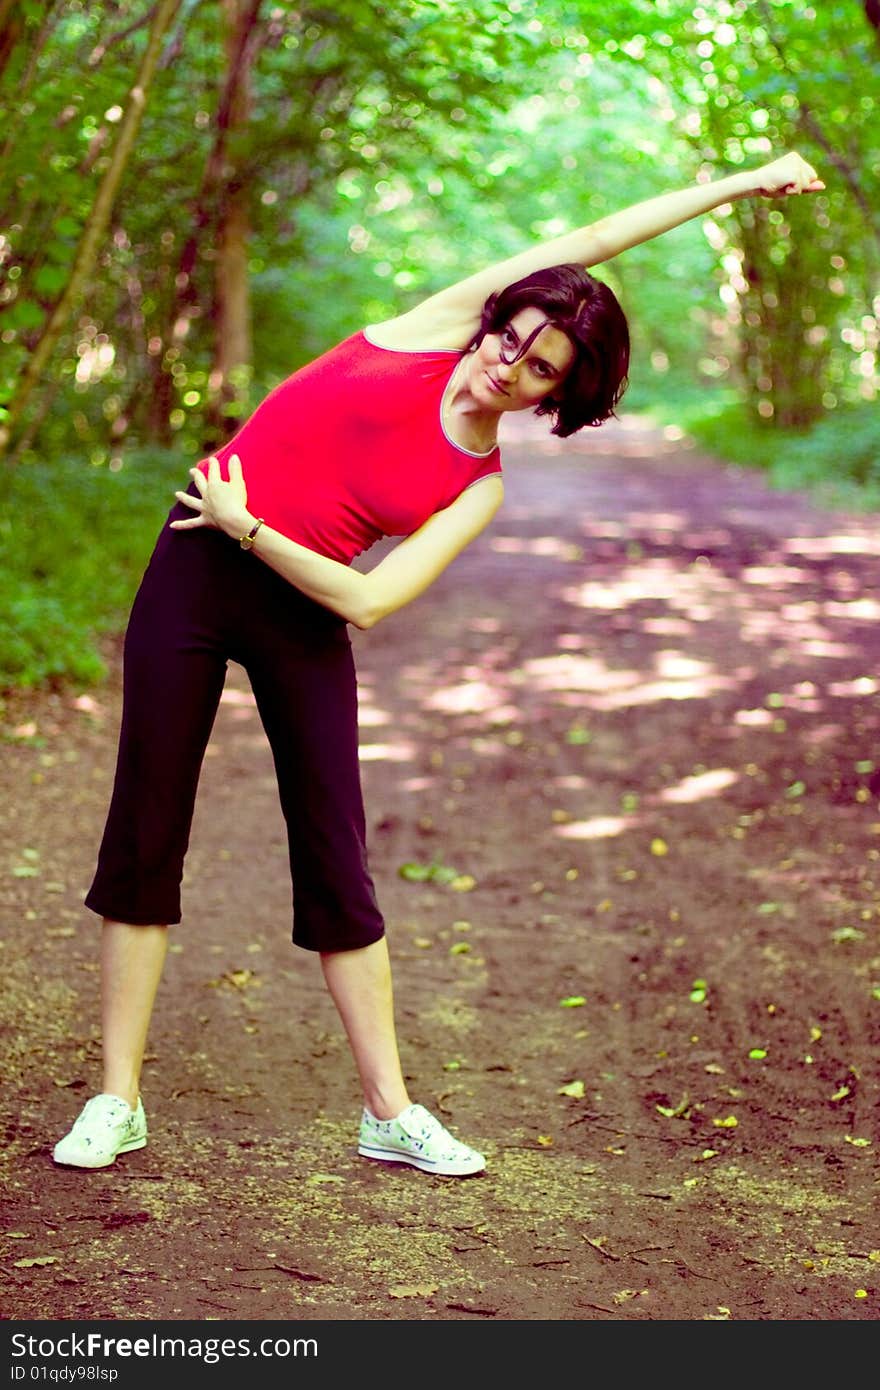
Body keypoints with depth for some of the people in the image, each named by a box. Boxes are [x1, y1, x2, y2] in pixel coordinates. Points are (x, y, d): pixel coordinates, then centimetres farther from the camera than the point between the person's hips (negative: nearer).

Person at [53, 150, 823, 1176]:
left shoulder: (481, 489, -1)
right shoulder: (434, 331, -1)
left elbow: (366, 601, -13)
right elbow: (589, 241, -2)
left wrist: (246, 526, -15)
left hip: (299, 612, 1)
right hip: (195, 574, 0)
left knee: (337, 866, 3)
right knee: (143, 838, 0)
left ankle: (391, 1112, 15)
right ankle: (116, 1102, 11)